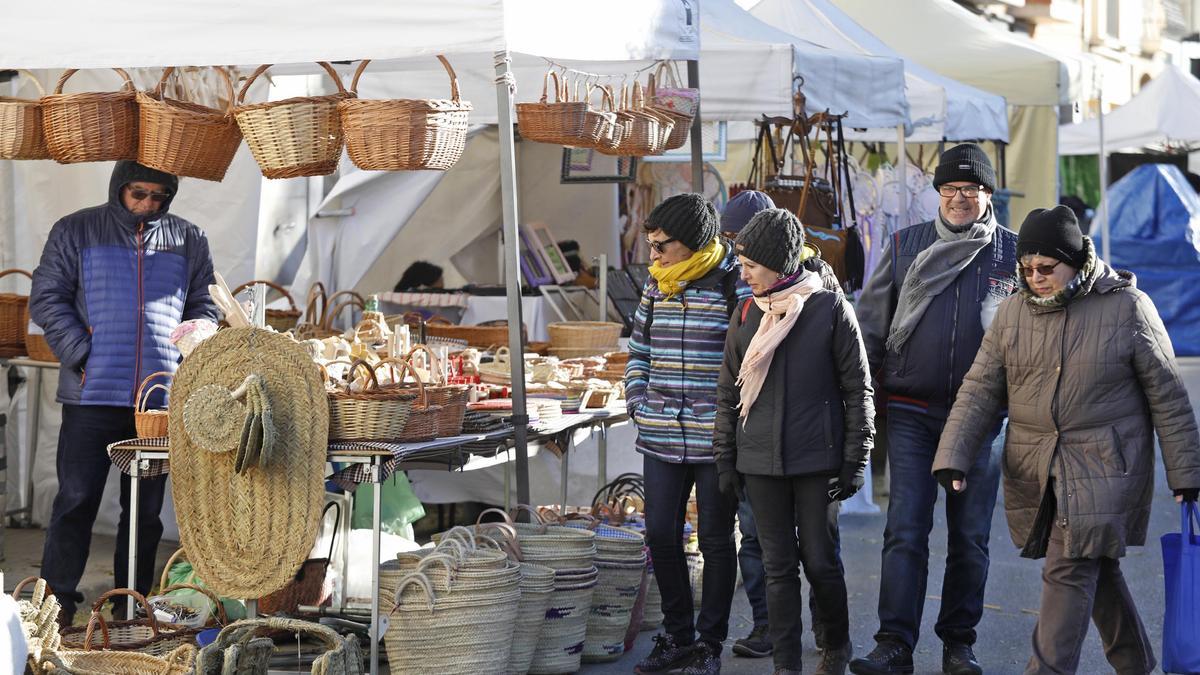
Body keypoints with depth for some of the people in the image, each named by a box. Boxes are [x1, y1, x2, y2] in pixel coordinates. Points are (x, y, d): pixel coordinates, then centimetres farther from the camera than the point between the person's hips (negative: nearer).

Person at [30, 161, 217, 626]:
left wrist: (188, 360, 2)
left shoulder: (189, 241, 11)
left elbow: (204, 308, 18)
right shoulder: (75, 232, 4)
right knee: (76, 501, -1)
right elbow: (47, 300, 2)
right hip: (92, 395, -2)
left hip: (161, 397, 3)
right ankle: (57, 600, 6)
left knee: (146, 508, 7)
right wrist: (81, 357, -8)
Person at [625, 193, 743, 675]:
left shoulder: (736, 285, -10)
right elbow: (638, 351, 19)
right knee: (661, 536, 7)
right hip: (661, 439, 5)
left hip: (716, 441, -5)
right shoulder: (656, 286, 8)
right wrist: (638, 404, 8)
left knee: (715, 541, 6)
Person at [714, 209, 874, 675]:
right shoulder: (746, 316, 6)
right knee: (778, 565, 6)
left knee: (820, 561, 4)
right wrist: (725, 459, 9)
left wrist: (855, 459, -4)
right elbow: (728, 393, 12)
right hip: (760, 460, 3)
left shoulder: (830, 309, -5)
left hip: (817, 460, -3)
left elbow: (857, 388, -2)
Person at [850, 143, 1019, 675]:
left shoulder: (1013, 253, 3)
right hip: (912, 412, 0)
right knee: (905, 531, -7)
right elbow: (870, 324, 8)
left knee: (970, 536, 7)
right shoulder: (905, 246, 5)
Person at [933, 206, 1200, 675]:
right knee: (1096, 569, 16)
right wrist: (952, 458, -9)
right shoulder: (1012, 313, 4)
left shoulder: (1128, 307, -6)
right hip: (1033, 472, 5)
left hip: (1104, 468, -4)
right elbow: (980, 390, 3)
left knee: (1071, 571, -11)